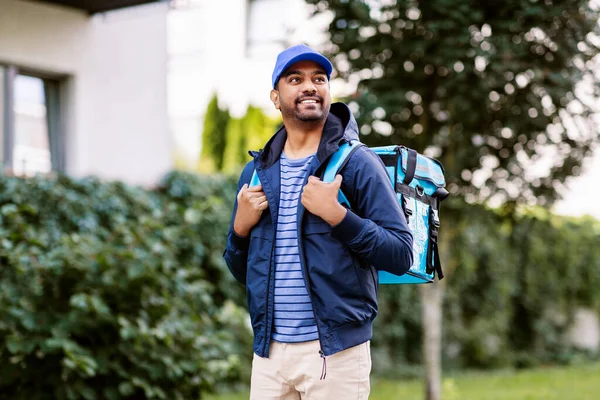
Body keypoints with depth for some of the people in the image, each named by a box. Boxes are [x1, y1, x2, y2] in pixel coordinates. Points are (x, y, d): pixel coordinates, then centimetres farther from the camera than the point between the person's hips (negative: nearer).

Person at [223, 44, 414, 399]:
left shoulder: (357, 163, -4)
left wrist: (336, 214, -19)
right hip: (268, 351, 4)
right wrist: (241, 227, -2)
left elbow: (401, 256, -10)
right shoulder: (256, 172, 11)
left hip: (336, 351, -4)